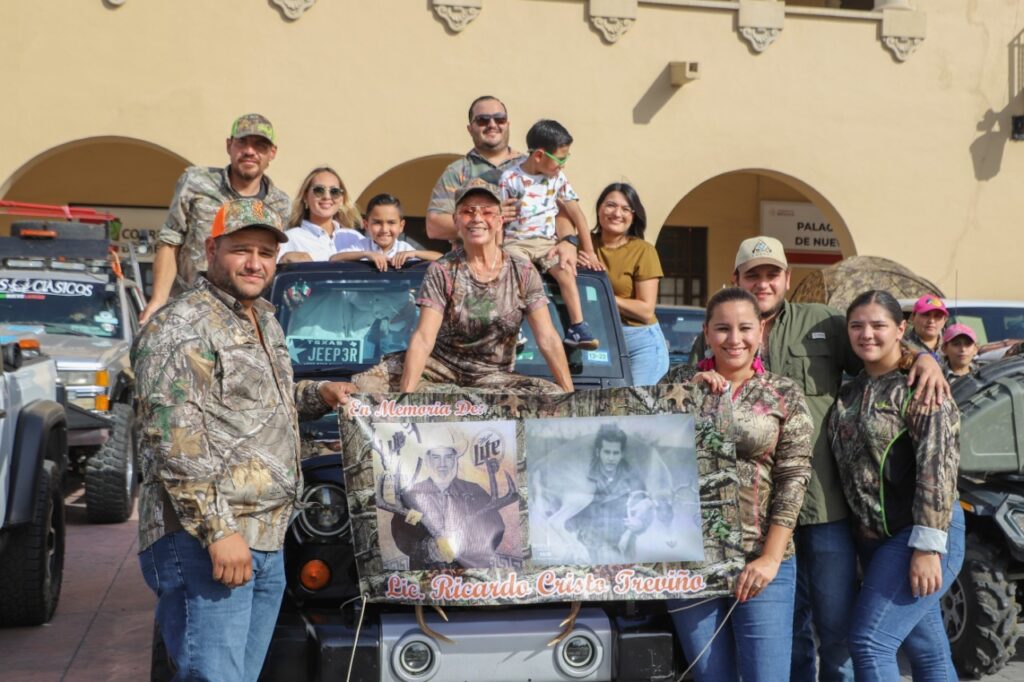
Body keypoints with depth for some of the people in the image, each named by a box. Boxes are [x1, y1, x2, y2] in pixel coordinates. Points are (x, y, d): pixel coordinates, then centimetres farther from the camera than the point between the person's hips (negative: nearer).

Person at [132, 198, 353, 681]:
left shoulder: (265, 321, 18)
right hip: (205, 542, -9)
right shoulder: (182, 328, -11)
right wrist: (218, 530, -23)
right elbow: (175, 442, -19)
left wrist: (319, 395, 17)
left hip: (268, 543, 9)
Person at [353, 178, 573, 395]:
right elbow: (423, 338, -17)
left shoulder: (523, 273, -4)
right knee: (364, 385, -24)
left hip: (493, 375, 1)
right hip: (441, 367, -1)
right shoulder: (441, 271, -8)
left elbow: (548, 339, -9)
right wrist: (405, 396, -29)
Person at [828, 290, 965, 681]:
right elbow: (848, 463, 15)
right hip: (873, 538, 7)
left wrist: (927, 545, -23)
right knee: (927, 649, 13)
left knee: (870, 642, -12)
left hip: (919, 534, -7)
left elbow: (937, 467, -18)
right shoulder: (851, 392, 12)